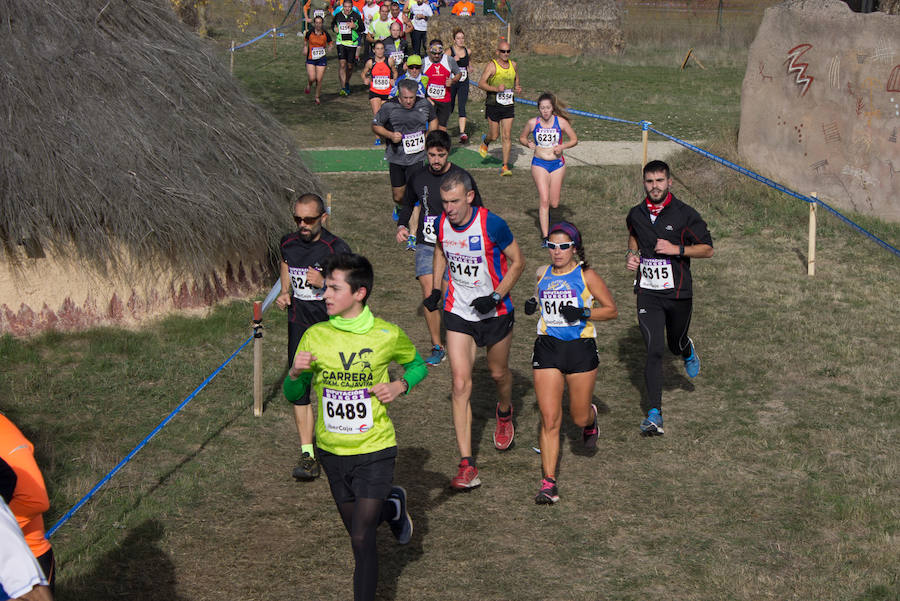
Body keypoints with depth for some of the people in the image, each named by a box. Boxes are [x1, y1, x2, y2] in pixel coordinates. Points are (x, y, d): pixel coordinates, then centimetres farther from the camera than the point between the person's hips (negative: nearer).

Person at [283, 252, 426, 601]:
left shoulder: (388, 336, -10)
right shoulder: (315, 337, -5)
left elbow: (418, 365, 11)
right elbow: (294, 396, 3)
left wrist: (400, 386, -10)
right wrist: (296, 374, -19)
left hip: (375, 449, -3)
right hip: (332, 451, 4)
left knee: (362, 538, -11)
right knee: (357, 528, 20)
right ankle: (393, 505, 50)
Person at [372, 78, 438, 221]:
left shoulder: (425, 105, -2)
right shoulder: (388, 107, -10)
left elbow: (433, 120, 18)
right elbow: (375, 126, 2)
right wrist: (390, 135, -15)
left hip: (417, 157, 0)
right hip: (396, 158, 0)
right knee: (398, 196, 11)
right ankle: (399, 207, 48)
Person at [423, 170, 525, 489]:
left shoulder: (492, 224, -20)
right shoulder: (442, 223, -7)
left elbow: (517, 262, -9)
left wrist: (496, 296, -19)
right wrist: (435, 288, 7)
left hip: (495, 312, -2)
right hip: (458, 312, 2)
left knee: (498, 373, 17)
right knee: (460, 384, -9)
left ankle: (504, 413, 56)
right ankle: (467, 465, -11)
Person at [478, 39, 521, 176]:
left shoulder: (513, 65, 8)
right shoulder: (492, 65, -9)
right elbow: (481, 83, -16)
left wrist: (517, 88, 5)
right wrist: (496, 89, -29)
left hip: (508, 105, 3)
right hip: (493, 105, -3)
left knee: (507, 136, -4)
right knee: (494, 135, 5)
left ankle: (505, 166, -2)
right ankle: (485, 141, 42)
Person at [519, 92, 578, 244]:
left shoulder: (561, 122, -5)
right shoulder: (533, 123, -3)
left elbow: (574, 139, 5)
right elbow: (522, 137, 13)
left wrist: (562, 146, -13)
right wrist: (528, 144, -8)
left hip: (557, 164, 1)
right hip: (539, 164, -1)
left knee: (554, 203, 6)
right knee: (544, 200, -13)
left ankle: (542, 210, 43)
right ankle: (545, 235, -9)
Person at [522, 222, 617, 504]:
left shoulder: (587, 276, -4)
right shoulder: (542, 274, 6)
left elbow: (612, 310, 0)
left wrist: (584, 314, -16)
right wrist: (533, 303, 4)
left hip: (581, 348, -2)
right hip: (547, 347, 2)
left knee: (579, 417, 10)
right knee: (549, 419, -7)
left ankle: (591, 418, 49)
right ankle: (549, 483, -4)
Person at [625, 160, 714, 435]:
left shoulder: (685, 214, -8)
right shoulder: (636, 214, 3)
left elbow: (707, 249, -3)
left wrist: (677, 249, -18)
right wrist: (631, 253, 7)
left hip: (678, 293, -1)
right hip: (648, 293, 1)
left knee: (677, 345, 16)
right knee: (654, 351, -12)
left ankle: (688, 351, 57)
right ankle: (655, 415, -12)